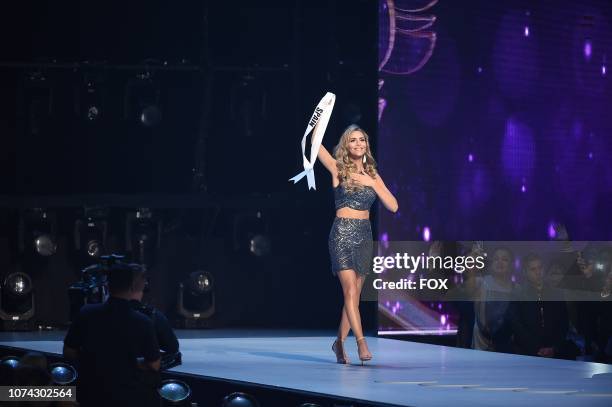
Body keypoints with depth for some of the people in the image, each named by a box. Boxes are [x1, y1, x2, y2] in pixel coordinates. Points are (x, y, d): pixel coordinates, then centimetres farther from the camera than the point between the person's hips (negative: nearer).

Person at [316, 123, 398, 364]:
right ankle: (361, 342, -20)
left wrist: (372, 183, -4)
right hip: (342, 233, -4)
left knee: (355, 294, 7)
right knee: (350, 290, -14)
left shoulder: (372, 175, 11)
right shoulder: (338, 169, 1)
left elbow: (393, 206, 4)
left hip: (364, 236, 4)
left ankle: (340, 342, 20)